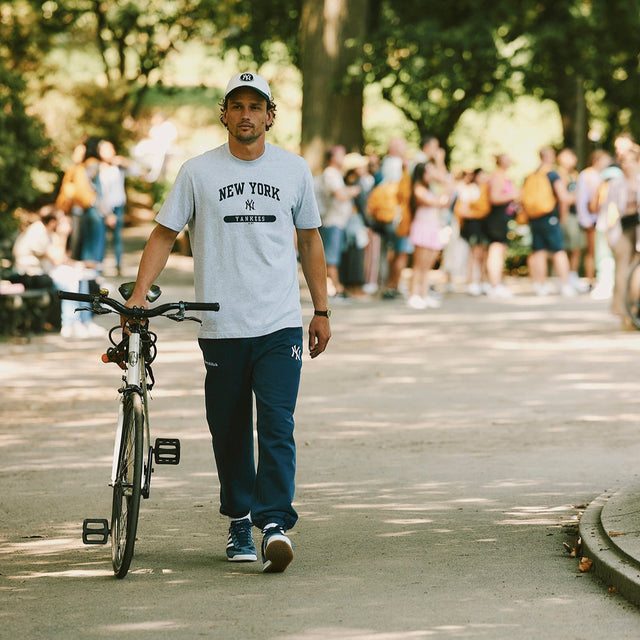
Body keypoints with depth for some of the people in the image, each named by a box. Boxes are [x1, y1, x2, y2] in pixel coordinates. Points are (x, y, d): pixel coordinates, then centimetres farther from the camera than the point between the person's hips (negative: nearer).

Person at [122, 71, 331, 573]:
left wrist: (322, 311, 14)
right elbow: (164, 234, 5)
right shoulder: (198, 172, 3)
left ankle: (276, 523, -17)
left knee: (277, 427, -12)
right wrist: (139, 294, -7)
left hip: (280, 325, 0)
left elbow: (310, 240, 16)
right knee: (230, 432, 7)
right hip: (221, 326, 0)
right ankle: (240, 523, 20)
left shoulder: (294, 170, 7)